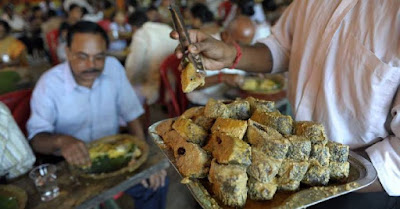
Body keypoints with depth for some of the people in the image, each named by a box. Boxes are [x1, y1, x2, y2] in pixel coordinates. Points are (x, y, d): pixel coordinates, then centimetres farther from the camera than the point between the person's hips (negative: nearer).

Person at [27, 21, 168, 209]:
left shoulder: (113, 67, -7)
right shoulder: (49, 84, -15)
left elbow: (131, 115, -4)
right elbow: (36, 137, -15)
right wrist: (61, 141, -39)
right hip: (70, 163, -2)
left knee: (156, 182, -11)